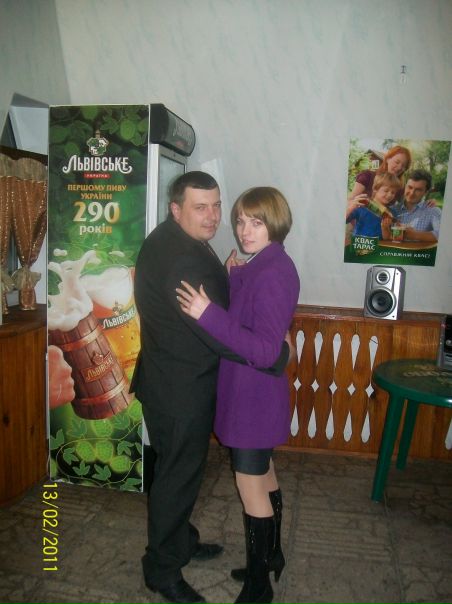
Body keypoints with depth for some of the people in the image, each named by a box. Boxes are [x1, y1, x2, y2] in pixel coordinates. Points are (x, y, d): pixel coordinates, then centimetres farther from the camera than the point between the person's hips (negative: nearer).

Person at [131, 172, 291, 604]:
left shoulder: (170, 240, 5)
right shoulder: (183, 260, -28)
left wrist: (224, 276, 0)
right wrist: (280, 354, -17)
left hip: (175, 379, 10)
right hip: (180, 389, -10)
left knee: (181, 468, 24)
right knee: (177, 475, 8)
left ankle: (181, 541, 45)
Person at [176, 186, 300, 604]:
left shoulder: (272, 273, -22)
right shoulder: (262, 267, 7)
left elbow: (265, 350, -28)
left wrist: (209, 315, -31)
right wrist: (232, 280, -1)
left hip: (255, 395, -10)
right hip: (254, 393, 10)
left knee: (250, 485, 5)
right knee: (264, 475, 22)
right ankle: (272, 555, 43)